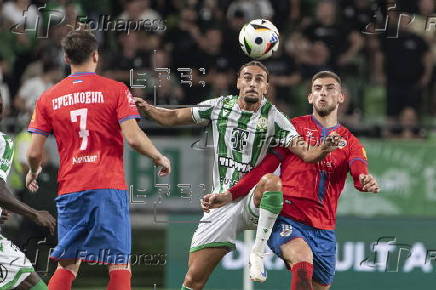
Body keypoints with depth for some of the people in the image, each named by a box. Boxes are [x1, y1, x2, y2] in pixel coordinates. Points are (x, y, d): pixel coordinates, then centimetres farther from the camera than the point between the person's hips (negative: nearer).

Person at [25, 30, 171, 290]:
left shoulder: (48, 98, 8)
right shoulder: (115, 90, 0)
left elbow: (34, 152, 6)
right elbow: (133, 137, -9)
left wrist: (34, 172, 28)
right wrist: (160, 158, 9)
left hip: (70, 189, 3)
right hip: (109, 186, -3)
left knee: (67, 265, 9)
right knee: (119, 263, -1)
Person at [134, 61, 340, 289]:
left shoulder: (272, 118, -5)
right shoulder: (219, 107, 4)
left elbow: (305, 153, -12)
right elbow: (172, 118, 11)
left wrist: (323, 150, -34)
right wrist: (147, 109, -7)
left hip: (253, 201, -2)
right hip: (221, 203, 2)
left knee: (272, 181, -38)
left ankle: (258, 251, -27)